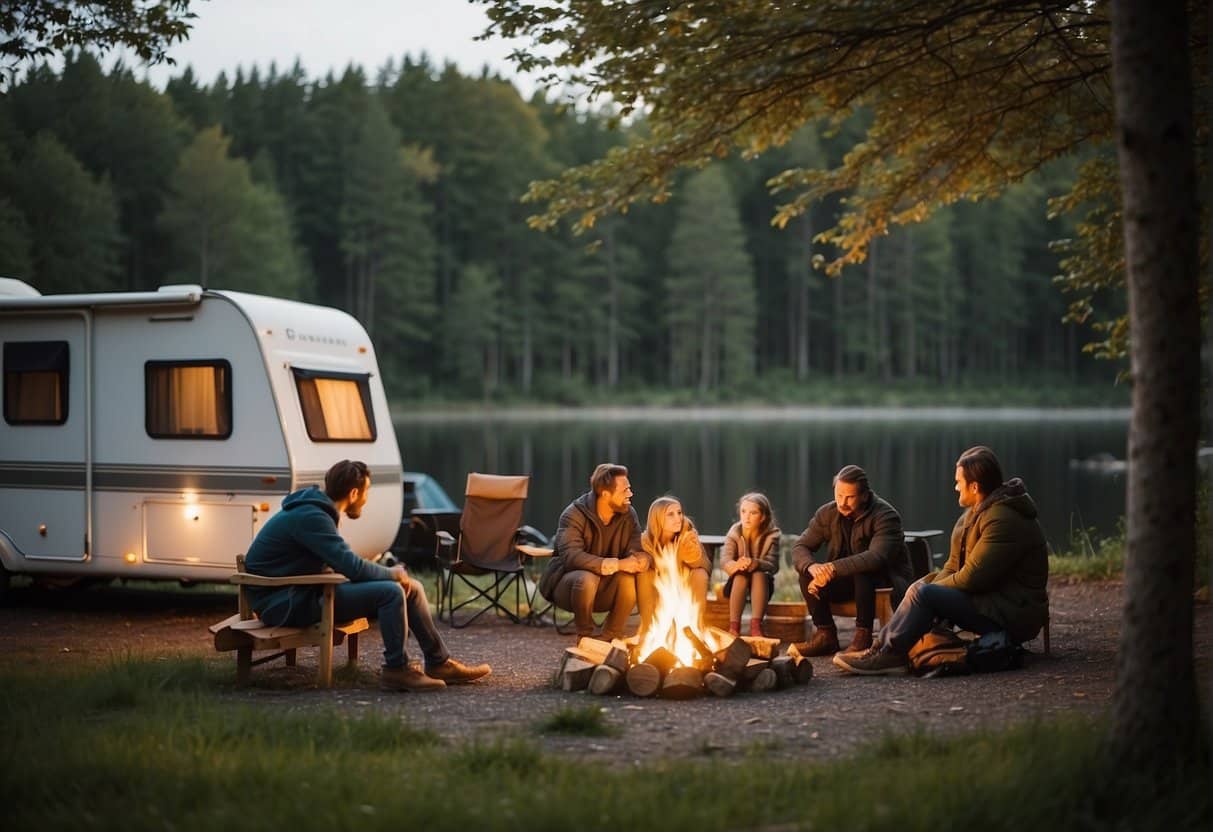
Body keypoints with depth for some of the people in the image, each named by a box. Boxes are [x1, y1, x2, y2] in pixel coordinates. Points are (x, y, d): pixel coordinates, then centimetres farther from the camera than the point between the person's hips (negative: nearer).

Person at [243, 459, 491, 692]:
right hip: (285, 603, -10)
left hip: (302, 592, 10)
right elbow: (353, 567, -24)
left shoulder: (316, 510, 11)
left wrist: (391, 573, 1)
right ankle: (396, 670, -11)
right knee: (391, 592, -23)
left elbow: (343, 563, 17)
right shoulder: (311, 517, -21)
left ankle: (440, 663, 10)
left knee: (411, 588, 4)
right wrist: (394, 574, -6)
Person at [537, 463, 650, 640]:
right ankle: (585, 637, -13)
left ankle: (611, 637, -8)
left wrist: (642, 559, -35)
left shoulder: (628, 514, -4)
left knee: (630, 578, -27)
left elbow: (637, 550, -7)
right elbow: (571, 556, -32)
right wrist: (617, 564, -40)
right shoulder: (574, 515, -19)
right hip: (566, 582, -4)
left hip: (604, 590, 4)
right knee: (587, 579, -38)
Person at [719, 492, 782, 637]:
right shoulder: (734, 533, -11)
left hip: (762, 585, 0)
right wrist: (736, 565, -51)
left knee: (759, 574, -33)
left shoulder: (771, 535, -13)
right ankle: (734, 626, -39)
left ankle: (756, 626, -41)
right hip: (737, 584, 1)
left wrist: (755, 564, -48)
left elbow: (773, 565, -25)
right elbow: (724, 561, -25)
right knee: (741, 575, -32)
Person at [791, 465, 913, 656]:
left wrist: (834, 568, -45)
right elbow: (799, 547, -7)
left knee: (862, 572, -38)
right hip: (849, 580, 5)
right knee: (807, 574, -19)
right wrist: (812, 567, -32)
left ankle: (863, 635, -28)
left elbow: (877, 557, -37)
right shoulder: (827, 513, -3)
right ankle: (826, 635, -13)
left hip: (888, 582, -5)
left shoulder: (885, 516, -20)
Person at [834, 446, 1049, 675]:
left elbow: (973, 577, -22)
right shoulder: (977, 512, 13)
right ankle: (883, 647, 0)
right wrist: (930, 585, -5)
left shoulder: (1003, 519, -21)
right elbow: (954, 565, 12)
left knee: (922, 594, -20)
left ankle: (889, 654, -11)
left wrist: (930, 589, -8)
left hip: (1013, 614, -10)